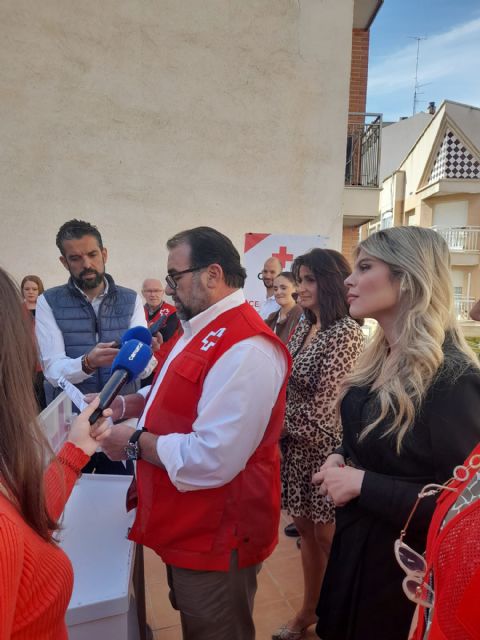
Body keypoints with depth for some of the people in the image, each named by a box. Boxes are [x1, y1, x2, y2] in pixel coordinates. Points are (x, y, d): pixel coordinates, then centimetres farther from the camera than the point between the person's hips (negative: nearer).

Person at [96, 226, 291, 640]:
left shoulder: (245, 349, -30)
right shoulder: (202, 328, 4)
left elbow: (212, 460, -32)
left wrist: (135, 443, -20)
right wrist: (123, 406, 1)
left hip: (217, 536, -9)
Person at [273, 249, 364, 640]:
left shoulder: (347, 333, -17)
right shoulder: (302, 330, 7)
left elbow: (324, 405, -20)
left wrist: (281, 425, -9)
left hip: (325, 447, -7)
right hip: (296, 445, 7)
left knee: (328, 537, 9)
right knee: (305, 529, 19)